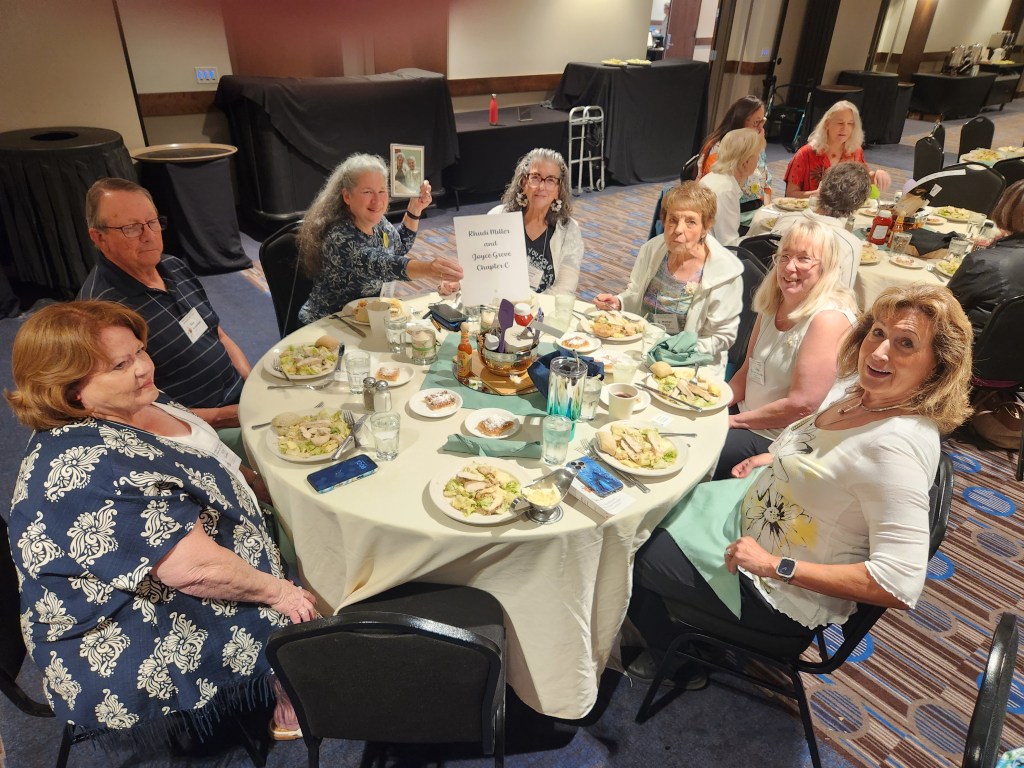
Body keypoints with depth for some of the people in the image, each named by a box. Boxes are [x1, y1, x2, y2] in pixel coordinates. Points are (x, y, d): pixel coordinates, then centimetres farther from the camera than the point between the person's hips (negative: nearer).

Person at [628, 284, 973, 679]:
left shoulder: (897, 444, -32)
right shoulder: (857, 388, -5)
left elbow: (900, 586, -34)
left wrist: (775, 565, -29)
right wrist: (774, 458, 4)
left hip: (774, 599, -9)